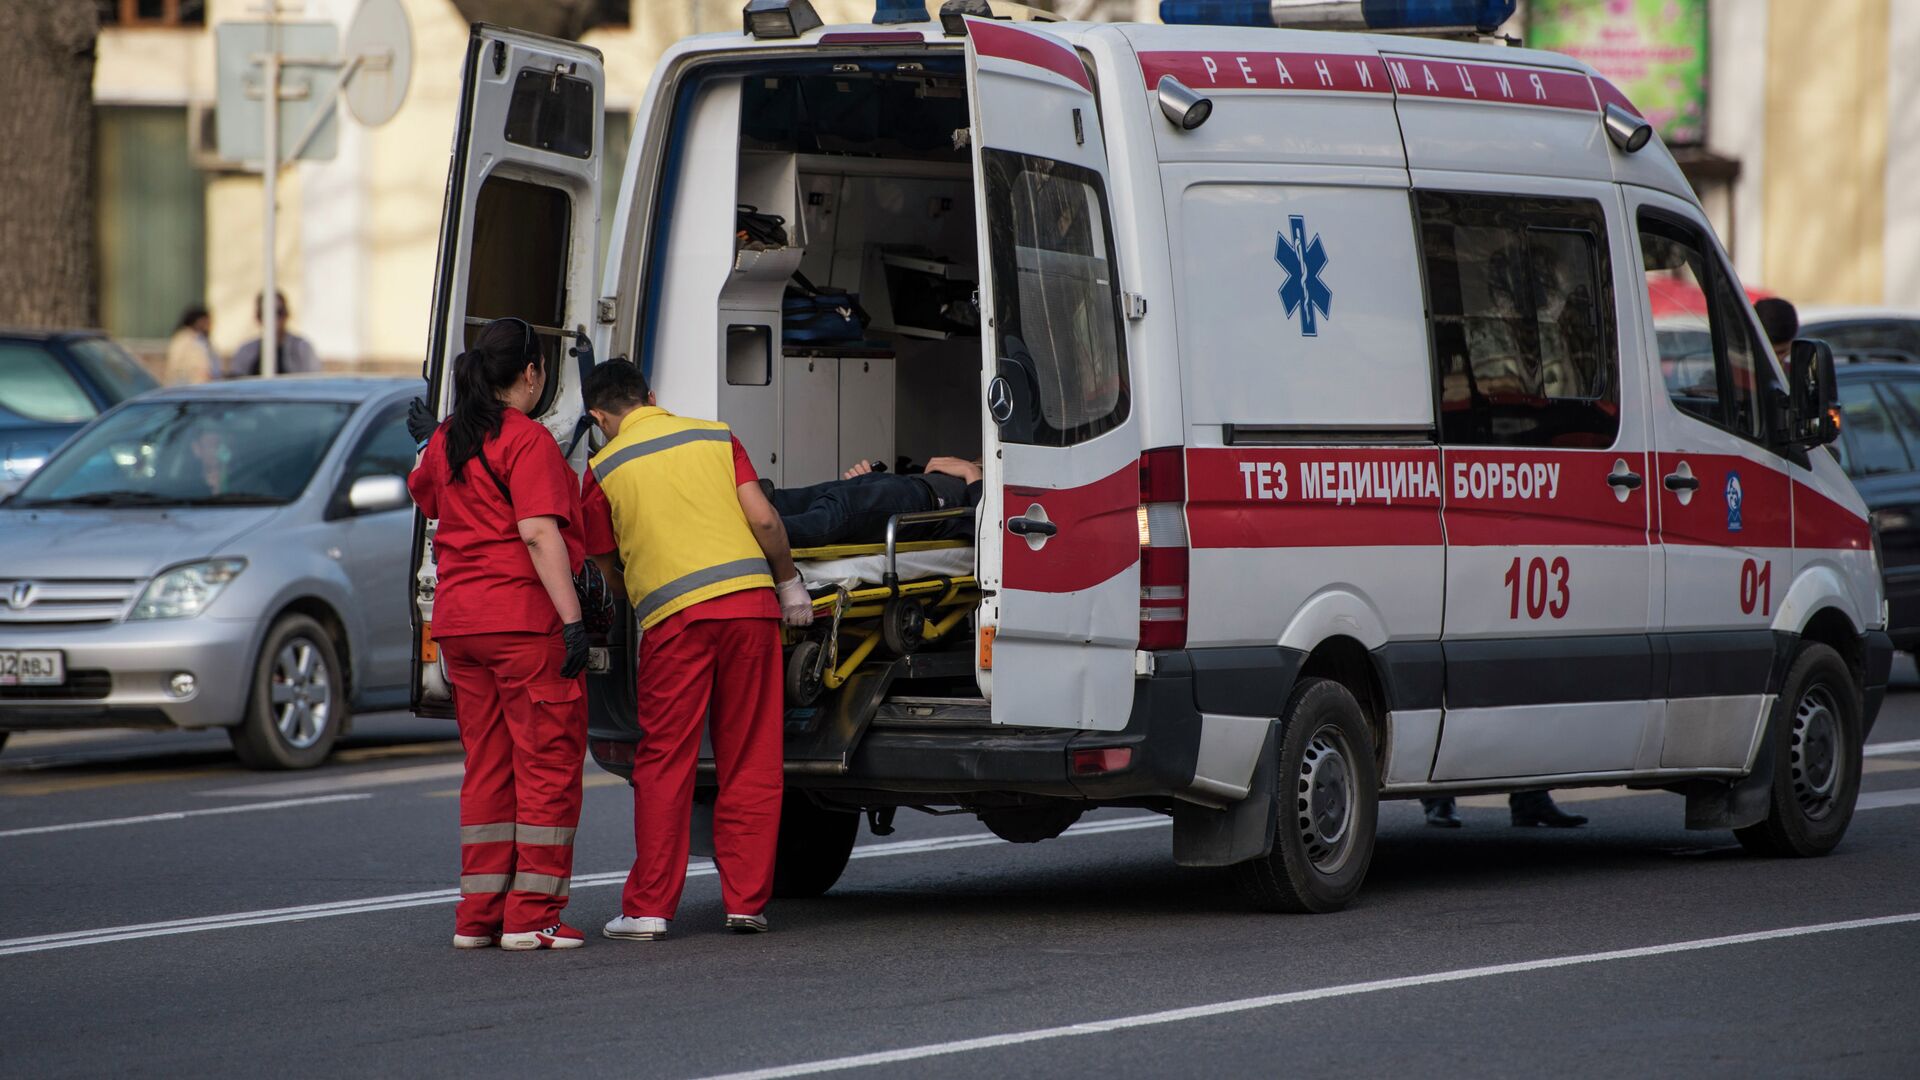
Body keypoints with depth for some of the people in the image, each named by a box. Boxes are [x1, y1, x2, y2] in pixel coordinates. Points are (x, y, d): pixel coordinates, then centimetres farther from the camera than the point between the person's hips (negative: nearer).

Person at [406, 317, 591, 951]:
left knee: (486, 767, 13)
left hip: (458, 624, 8)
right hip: (525, 619, -8)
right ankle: (531, 916, -5)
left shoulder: (447, 440, 11)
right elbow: (539, 533, -20)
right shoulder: (526, 440, -11)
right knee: (548, 763, -2)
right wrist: (572, 616, -22)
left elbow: (422, 494, 33)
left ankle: (478, 914, 13)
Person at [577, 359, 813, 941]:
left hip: (672, 615, -2)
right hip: (750, 602, 2)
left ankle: (649, 906, 0)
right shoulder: (715, 437, 12)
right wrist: (790, 584, 15)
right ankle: (747, 900, 8)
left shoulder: (604, 469, 7)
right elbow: (763, 519, 3)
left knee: (664, 763, 4)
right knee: (752, 762, 8)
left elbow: (607, 566, 16)